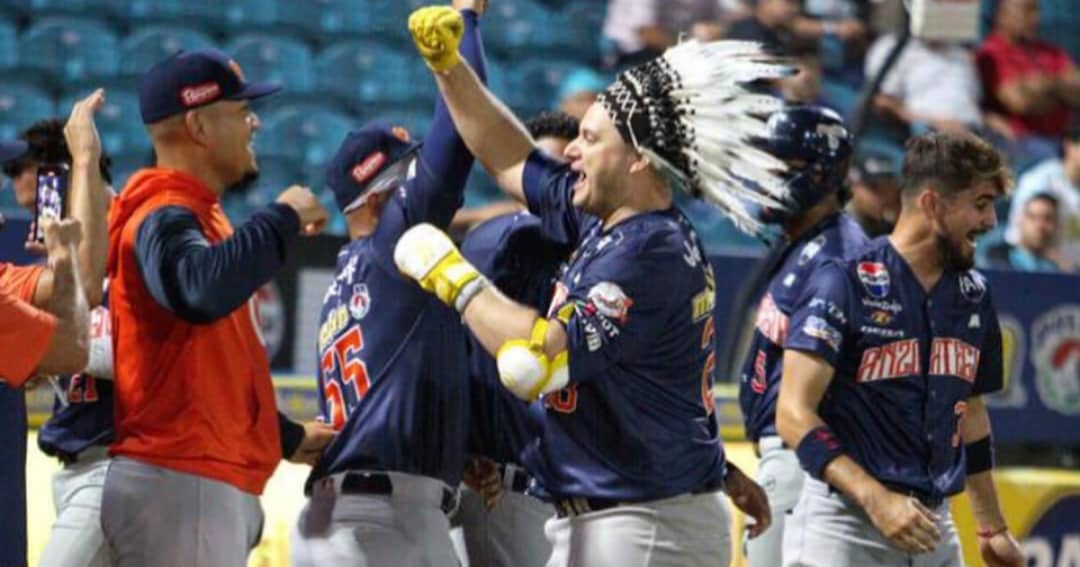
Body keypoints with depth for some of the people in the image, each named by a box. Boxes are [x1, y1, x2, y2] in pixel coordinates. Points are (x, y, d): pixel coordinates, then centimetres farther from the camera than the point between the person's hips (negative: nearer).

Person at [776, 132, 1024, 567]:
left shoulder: (972, 296, 12)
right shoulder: (845, 284, -9)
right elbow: (794, 415, -15)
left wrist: (992, 529, 24)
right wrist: (876, 499, -24)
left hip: (933, 527, 7)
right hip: (842, 526, -7)